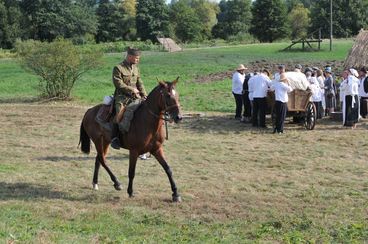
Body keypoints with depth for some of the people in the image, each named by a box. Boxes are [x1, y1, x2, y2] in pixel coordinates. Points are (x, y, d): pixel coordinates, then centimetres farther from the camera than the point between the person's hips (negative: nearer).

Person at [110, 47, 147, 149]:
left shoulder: (136, 68, 15)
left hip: (135, 96, 6)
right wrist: (131, 89, -11)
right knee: (119, 113, -28)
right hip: (122, 96, -6)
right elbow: (118, 84, -11)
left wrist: (144, 95, 3)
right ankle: (114, 138, -21)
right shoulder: (118, 68, -5)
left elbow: (140, 83, 16)